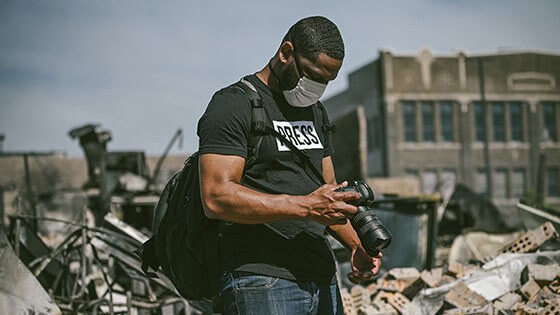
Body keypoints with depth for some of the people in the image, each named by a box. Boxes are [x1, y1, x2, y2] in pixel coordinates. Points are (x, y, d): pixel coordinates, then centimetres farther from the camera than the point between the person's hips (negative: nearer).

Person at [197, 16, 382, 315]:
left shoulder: (315, 112, 19)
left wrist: (356, 245, 4)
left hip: (323, 278, 8)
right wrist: (305, 206, -22)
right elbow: (216, 198, -18)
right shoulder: (233, 105, -7)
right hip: (262, 284, -8)